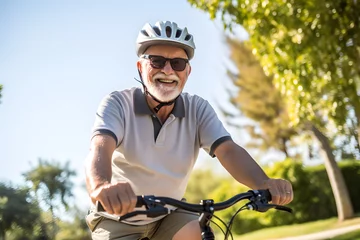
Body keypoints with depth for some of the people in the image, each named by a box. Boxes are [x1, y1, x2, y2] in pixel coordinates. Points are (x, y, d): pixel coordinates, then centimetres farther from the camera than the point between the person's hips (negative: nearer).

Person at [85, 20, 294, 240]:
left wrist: (264, 184, -44)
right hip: (117, 219, -2)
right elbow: (100, 149, -35)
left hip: (168, 216, 2)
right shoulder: (118, 104, -18)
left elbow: (228, 150, -23)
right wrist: (102, 186, -60)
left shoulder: (198, 109, -9)